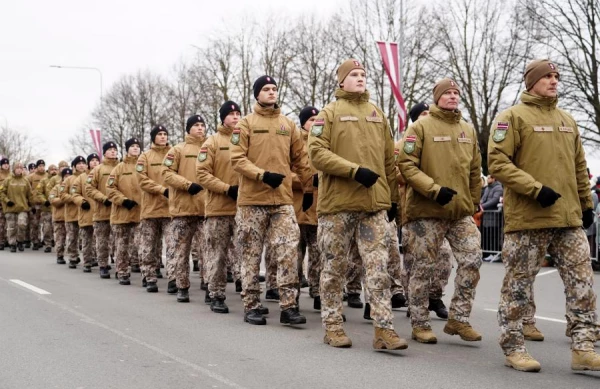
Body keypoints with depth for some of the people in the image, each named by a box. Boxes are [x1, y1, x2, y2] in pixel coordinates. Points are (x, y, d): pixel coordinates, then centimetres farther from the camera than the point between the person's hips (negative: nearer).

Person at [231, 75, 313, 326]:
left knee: (289, 251, -8)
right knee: (252, 255, 4)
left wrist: (308, 189, 17)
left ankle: (289, 307, -5)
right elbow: (237, 158, -7)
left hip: (283, 199, 3)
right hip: (252, 199, -2)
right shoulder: (246, 123, 2)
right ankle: (251, 307, 12)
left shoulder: (288, 125, 13)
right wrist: (263, 175, -19)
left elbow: (300, 160, 17)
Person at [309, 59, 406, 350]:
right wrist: (355, 170, -17)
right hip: (337, 203, -3)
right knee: (334, 268, 6)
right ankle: (332, 326, 16)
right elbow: (317, 153, -9)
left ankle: (384, 329, -3)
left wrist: (393, 197, 17)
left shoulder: (377, 114, 16)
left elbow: (388, 160, 20)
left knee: (379, 268, -4)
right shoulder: (330, 113, 3)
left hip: (375, 204, 3)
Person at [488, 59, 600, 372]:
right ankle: (513, 349, 13)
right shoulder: (513, 117, -3)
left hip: (569, 218, 6)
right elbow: (497, 162, -12)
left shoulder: (567, 121, 18)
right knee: (518, 287, 2)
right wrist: (535, 188, -19)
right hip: (527, 219, -6)